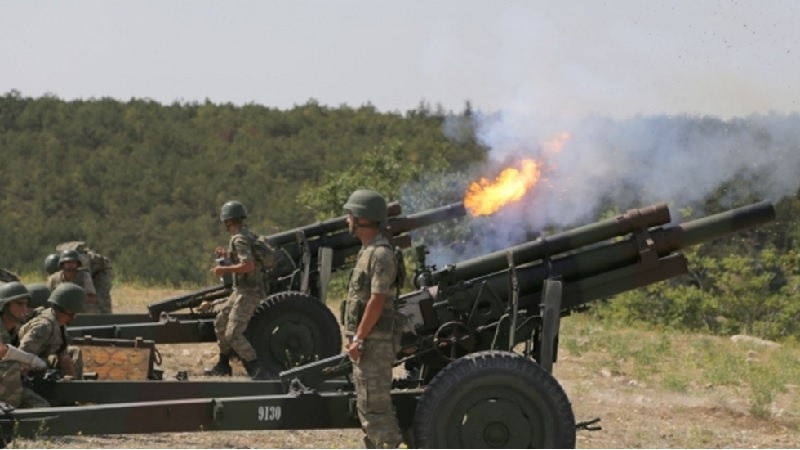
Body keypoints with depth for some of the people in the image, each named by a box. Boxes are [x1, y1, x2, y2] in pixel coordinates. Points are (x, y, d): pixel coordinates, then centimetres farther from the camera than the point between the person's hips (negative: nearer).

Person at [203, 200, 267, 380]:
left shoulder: (239, 239, -17)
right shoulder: (248, 235, 13)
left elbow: (248, 265, -29)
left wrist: (224, 269, -20)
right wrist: (227, 255, 21)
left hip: (247, 292, -10)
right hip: (241, 290, 10)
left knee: (233, 334, -16)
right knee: (220, 323, 21)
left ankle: (257, 370, -20)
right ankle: (223, 365, 32)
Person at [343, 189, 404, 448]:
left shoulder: (381, 254, -15)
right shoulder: (367, 251, 16)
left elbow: (377, 301, -21)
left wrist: (358, 339, -20)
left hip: (374, 344, -10)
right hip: (365, 343, 10)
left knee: (375, 406, -9)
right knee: (367, 406, 14)